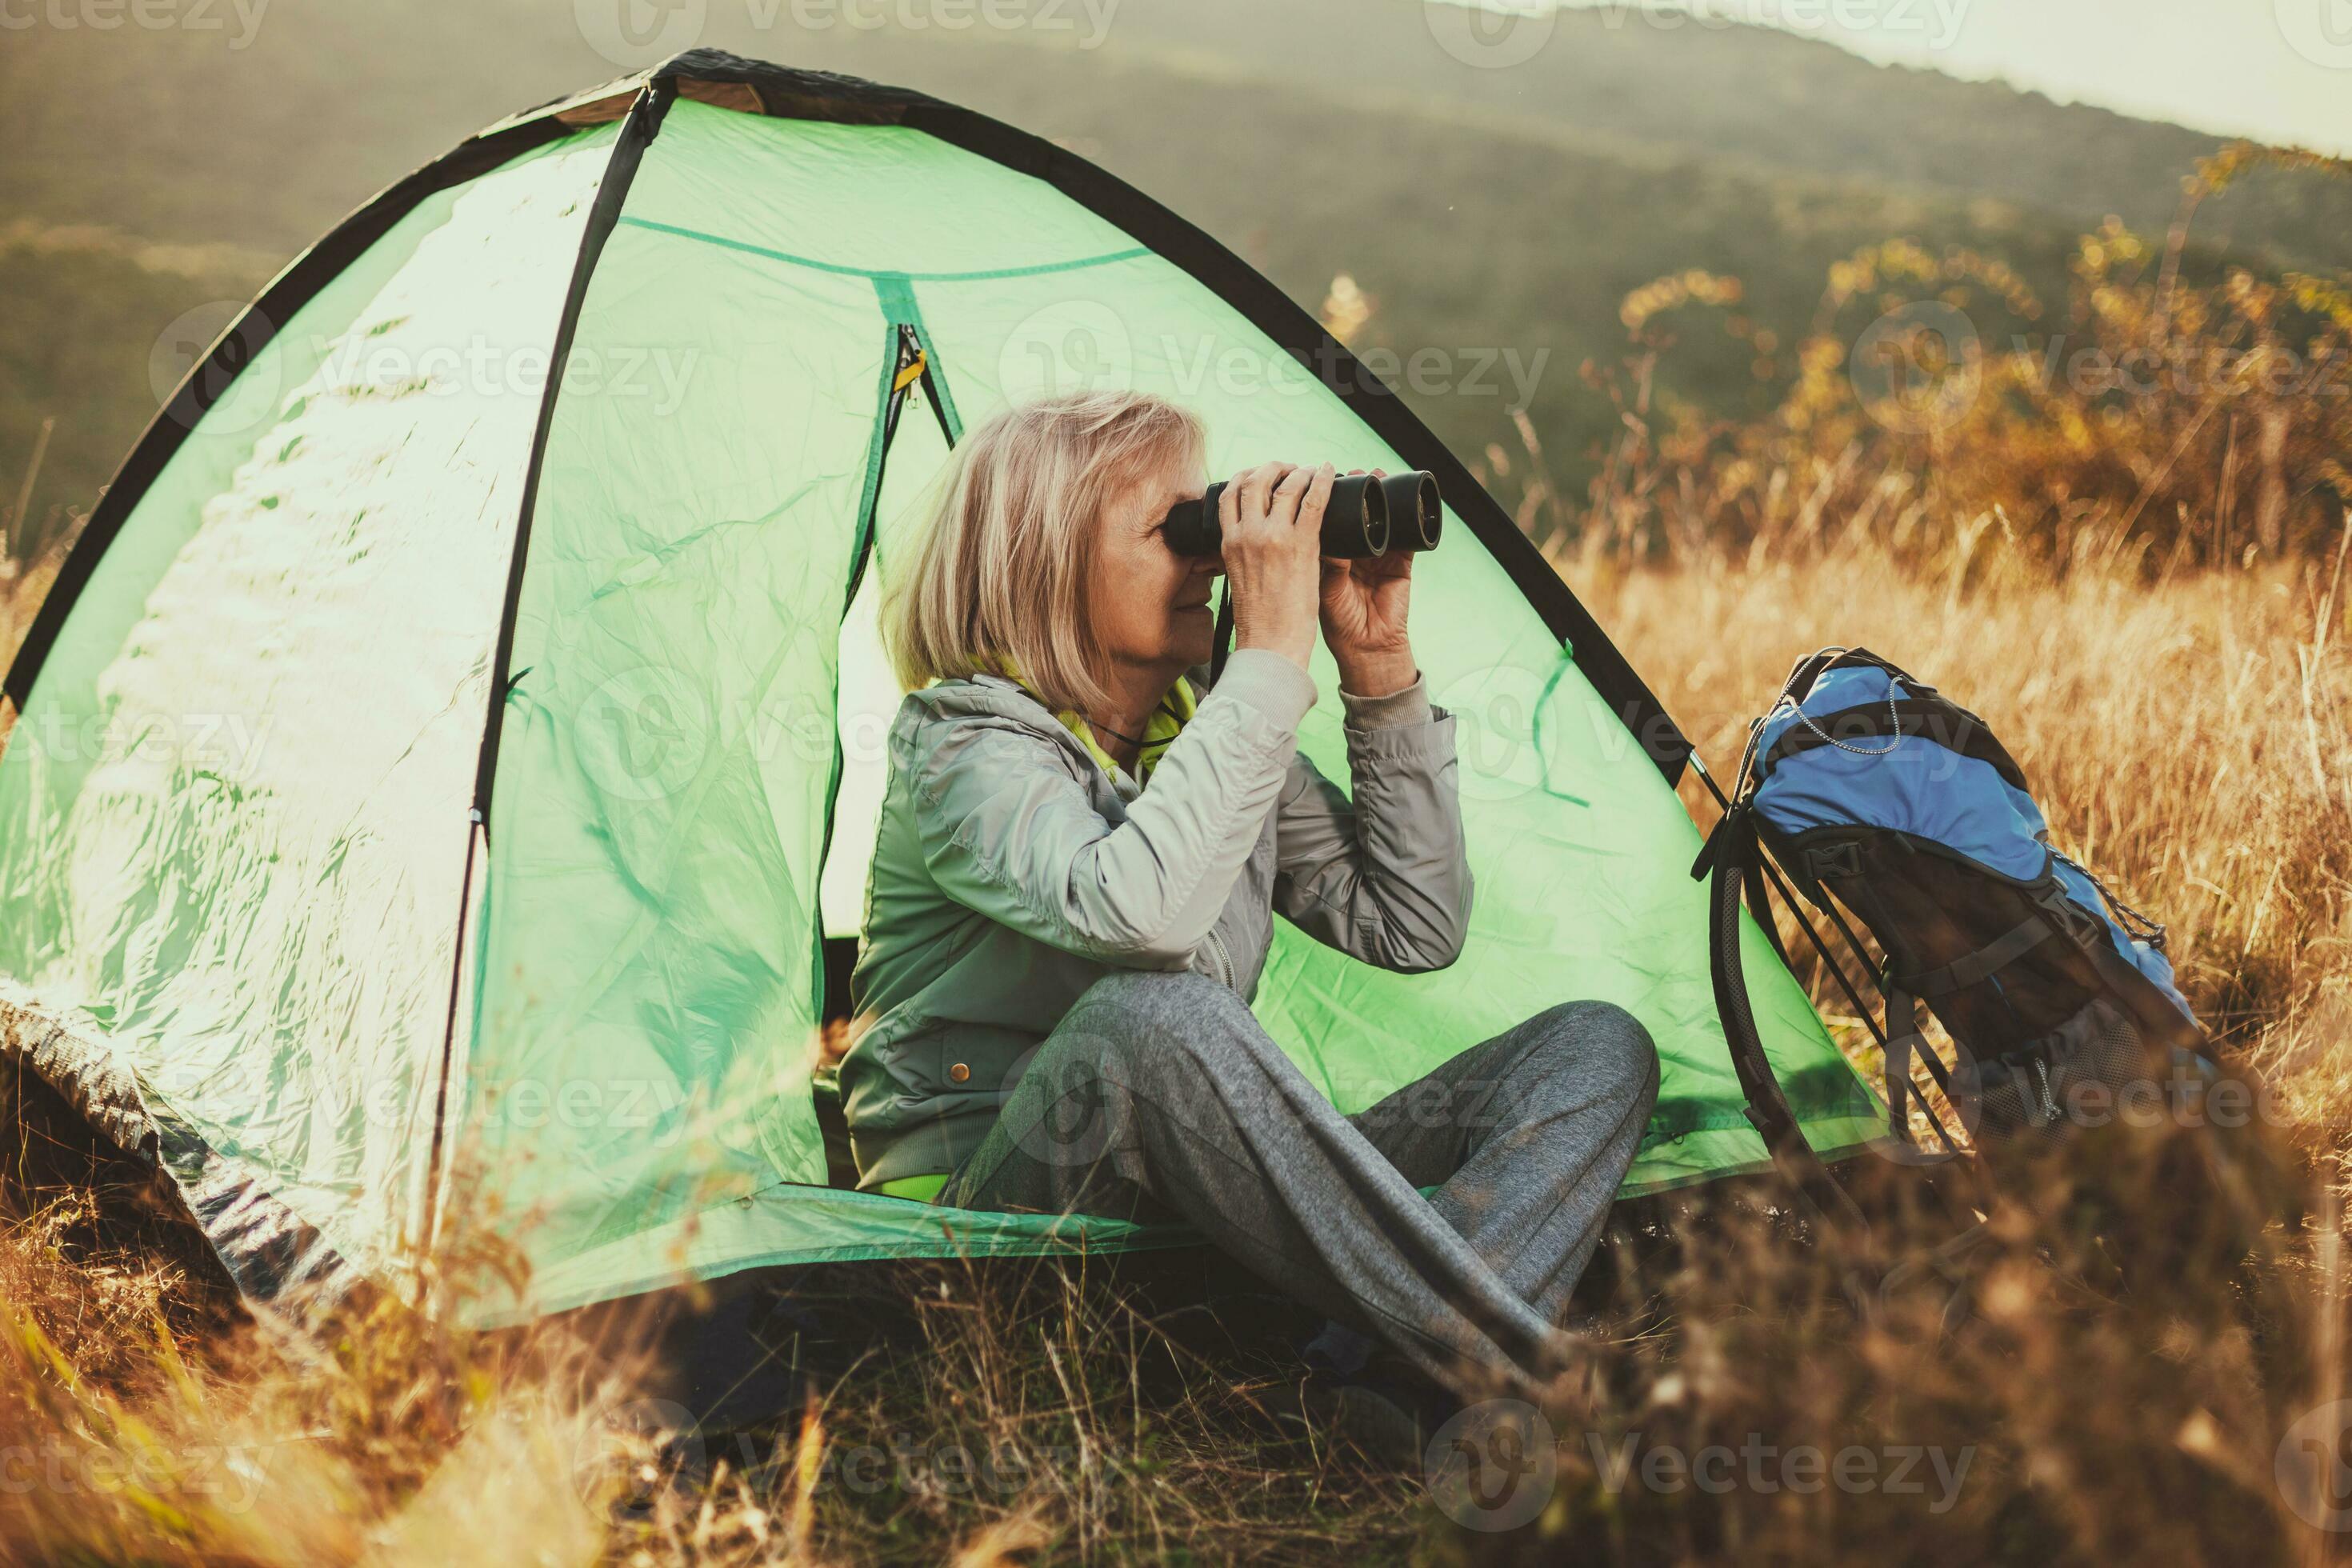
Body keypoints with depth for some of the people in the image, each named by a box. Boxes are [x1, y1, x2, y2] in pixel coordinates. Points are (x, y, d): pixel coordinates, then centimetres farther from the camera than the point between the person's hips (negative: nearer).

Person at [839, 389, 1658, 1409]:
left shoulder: (1207, 729, 10)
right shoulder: (961, 743, -12)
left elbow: (1414, 926, 10)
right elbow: (1132, 912, -34)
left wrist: (1379, 669, 2)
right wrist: (1273, 654, -26)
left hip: (1195, 1200, 7)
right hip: (988, 1208, -7)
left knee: (1597, 1048, -7)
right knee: (1150, 1013, -41)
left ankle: (1366, 1367, -35)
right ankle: (1517, 1380, -36)